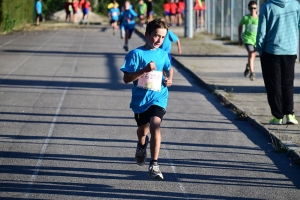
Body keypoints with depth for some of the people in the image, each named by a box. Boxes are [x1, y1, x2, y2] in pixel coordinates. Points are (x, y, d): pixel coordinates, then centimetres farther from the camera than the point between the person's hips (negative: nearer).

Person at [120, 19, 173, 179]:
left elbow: (168, 68, 25)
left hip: (158, 98, 0)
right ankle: (142, 145, 59)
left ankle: (154, 165, -21)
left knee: (155, 125, -24)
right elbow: (126, 78, -14)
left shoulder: (163, 54, 3)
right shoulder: (136, 54, -10)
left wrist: (169, 79, 4)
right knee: (143, 128, 21)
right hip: (140, 99, 0)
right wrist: (144, 70, -26)